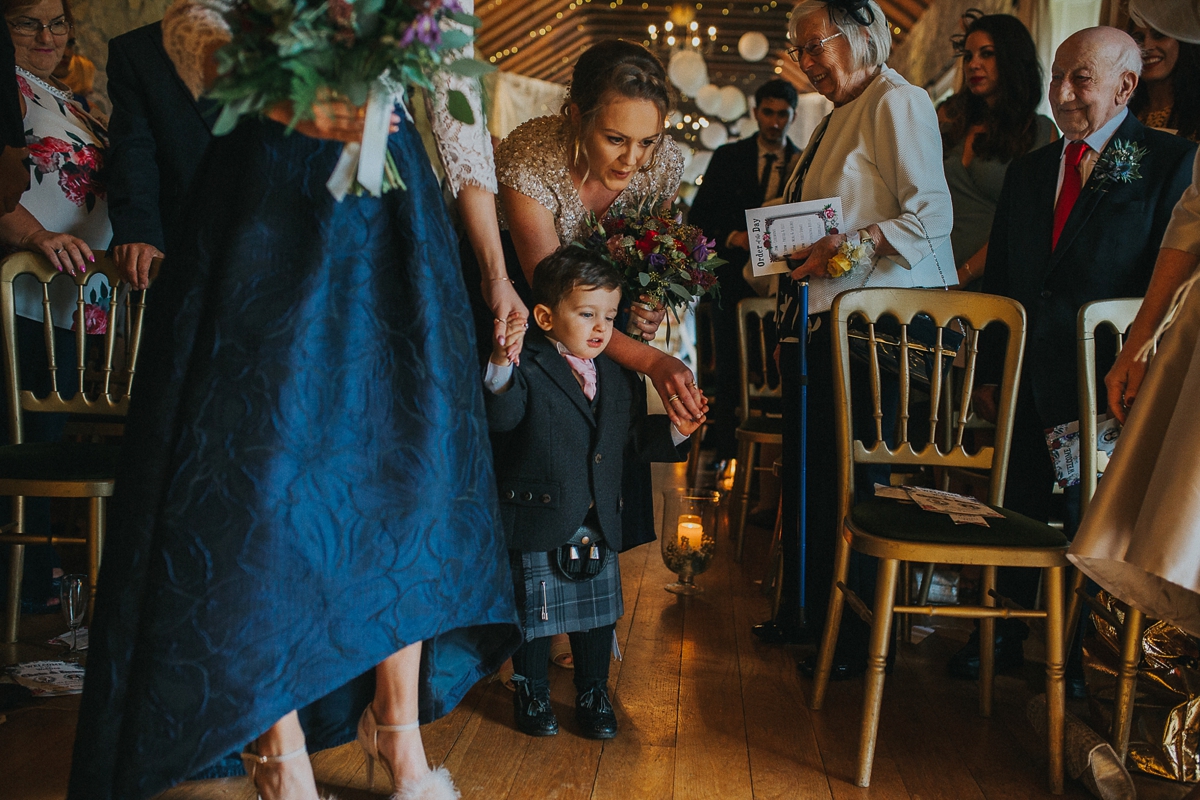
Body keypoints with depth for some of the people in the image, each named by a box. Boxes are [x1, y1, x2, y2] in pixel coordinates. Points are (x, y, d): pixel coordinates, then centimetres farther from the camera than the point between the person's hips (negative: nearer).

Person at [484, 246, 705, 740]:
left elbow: (636, 437, 15)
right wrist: (500, 367, -48)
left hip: (598, 527, 5)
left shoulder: (619, 380, 7)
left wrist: (676, 430, -2)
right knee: (533, 615, 10)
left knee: (598, 614, 15)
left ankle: (593, 695, 34)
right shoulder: (528, 373, -13)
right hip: (538, 523, -5)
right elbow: (500, 418, -31)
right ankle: (531, 695, 31)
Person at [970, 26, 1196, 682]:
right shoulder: (1027, 172, 14)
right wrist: (987, 369, 9)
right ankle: (1005, 635, 27)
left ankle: (1079, 653, 23)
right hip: (1026, 379, 5)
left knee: (1090, 521, 4)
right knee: (1015, 513, 10)